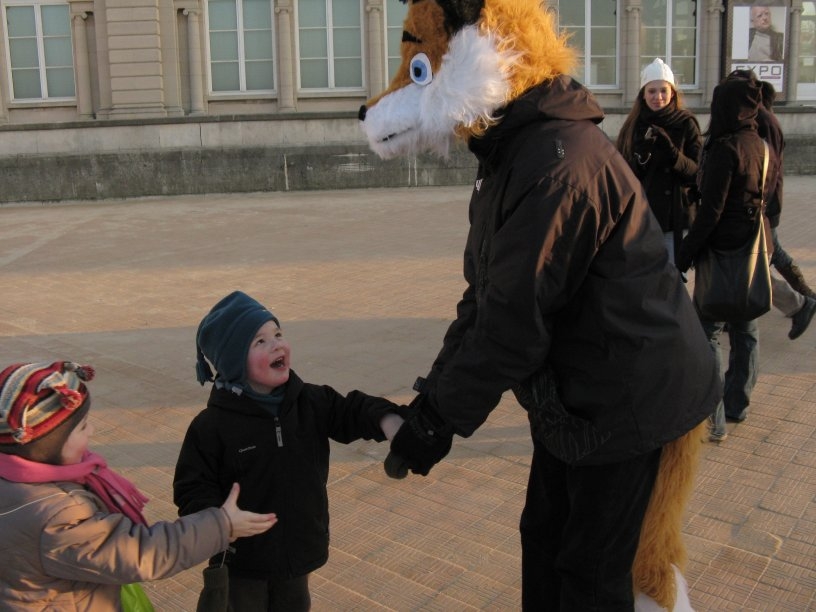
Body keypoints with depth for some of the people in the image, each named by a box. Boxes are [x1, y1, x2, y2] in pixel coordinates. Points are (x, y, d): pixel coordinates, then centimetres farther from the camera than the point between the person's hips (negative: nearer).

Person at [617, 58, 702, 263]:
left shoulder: (686, 124, -1)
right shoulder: (634, 125, 6)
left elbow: (698, 171, -5)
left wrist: (673, 154, -21)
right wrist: (640, 159, -16)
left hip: (674, 217, -2)